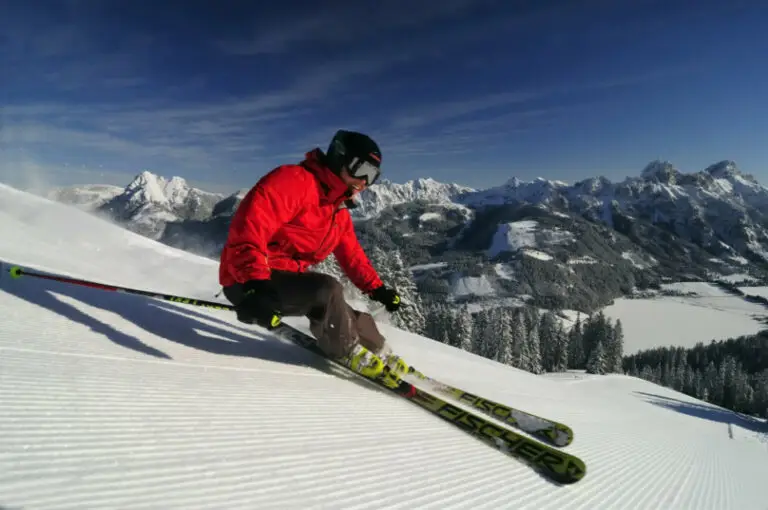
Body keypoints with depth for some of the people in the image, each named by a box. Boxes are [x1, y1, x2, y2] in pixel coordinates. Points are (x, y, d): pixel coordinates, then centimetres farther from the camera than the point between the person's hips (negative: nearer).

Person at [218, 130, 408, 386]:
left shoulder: (340, 211, 11)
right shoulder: (293, 180, -20)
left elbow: (352, 254, 23)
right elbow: (248, 228, -32)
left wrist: (376, 287, 16)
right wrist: (255, 285, -44)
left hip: (289, 277, 10)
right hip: (247, 281, -9)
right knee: (327, 289, -29)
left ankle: (380, 358, 35)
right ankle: (351, 354, -4)